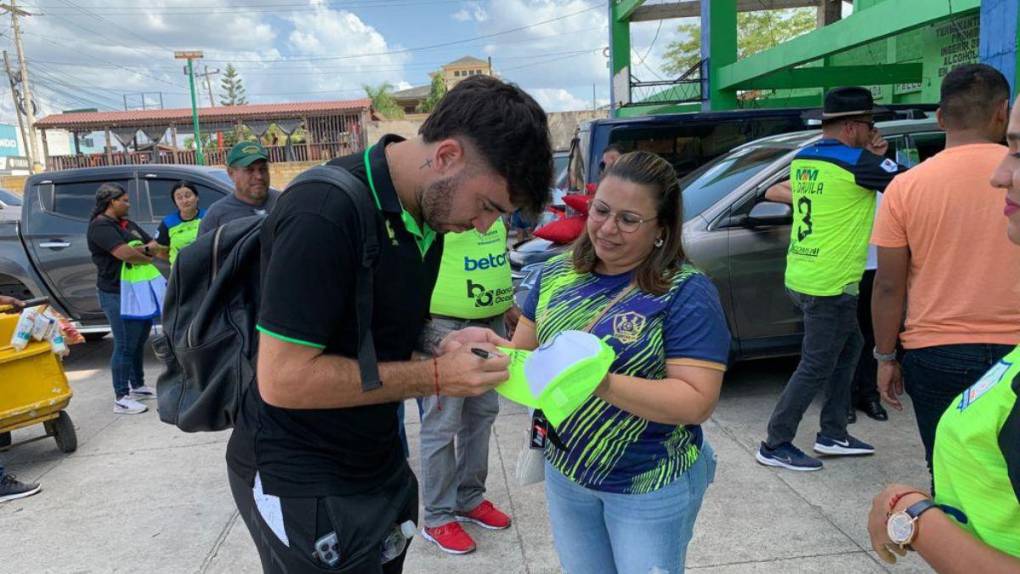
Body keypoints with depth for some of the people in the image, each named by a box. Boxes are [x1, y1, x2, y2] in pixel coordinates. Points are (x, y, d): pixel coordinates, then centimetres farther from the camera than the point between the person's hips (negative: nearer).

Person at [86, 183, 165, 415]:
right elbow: (124, 253, -26)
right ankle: (121, 398, 2)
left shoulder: (128, 224, 17)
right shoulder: (100, 226, -13)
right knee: (125, 346, -5)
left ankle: (138, 386, 29)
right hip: (117, 294, -9)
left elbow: (154, 246, 14)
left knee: (139, 342, 16)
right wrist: (148, 257, -7)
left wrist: (146, 248, -10)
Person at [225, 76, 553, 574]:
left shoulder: (429, 210, 0)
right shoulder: (325, 214, -26)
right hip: (300, 482, -7)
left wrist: (443, 345, -8)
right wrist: (435, 376, -23)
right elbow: (282, 379, -26)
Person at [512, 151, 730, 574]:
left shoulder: (687, 293, -18)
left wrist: (602, 383, -34)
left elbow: (697, 402, -22)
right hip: (564, 473, 5)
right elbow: (522, 352, 4)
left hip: (651, 488, -4)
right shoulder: (558, 274, -3)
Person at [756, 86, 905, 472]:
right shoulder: (856, 162, -14)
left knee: (848, 346, 23)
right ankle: (775, 446, 10)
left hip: (800, 277, 9)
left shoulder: (802, 160, 10)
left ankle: (832, 435, 29)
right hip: (829, 284, -9)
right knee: (816, 368, 1)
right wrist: (877, 156, 9)